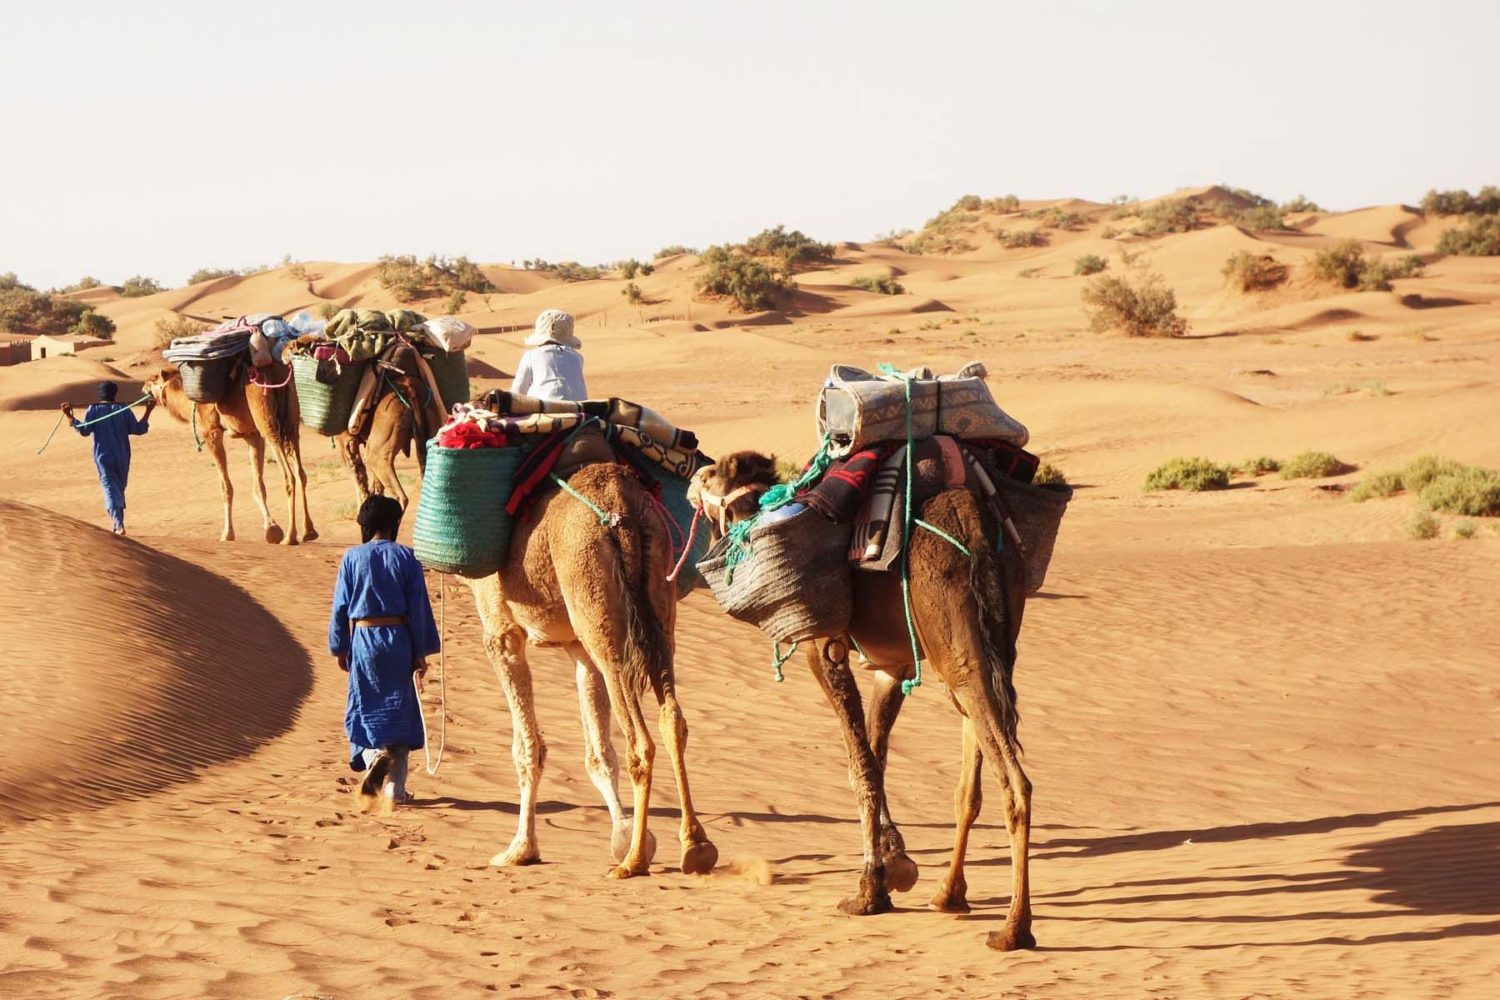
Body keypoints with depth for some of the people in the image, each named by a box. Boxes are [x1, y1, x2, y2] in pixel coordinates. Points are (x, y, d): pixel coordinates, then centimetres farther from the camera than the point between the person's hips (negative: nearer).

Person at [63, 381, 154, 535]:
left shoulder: (93, 410, -4)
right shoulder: (124, 409, 0)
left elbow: (84, 430, -14)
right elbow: (138, 429, -3)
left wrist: (70, 416, -11)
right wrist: (148, 411, 6)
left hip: (103, 457, -2)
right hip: (122, 457, 2)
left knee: (110, 488, -7)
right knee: (120, 488, 18)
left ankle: (118, 523, -26)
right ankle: (117, 522, 26)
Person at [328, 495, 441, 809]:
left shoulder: (352, 558, -2)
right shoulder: (406, 558, -4)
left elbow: (340, 607, 1)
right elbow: (419, 608, -3)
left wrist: (339, 647, 11)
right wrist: (421, 652, 4)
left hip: (363, 640, 0)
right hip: (398, 639, 0)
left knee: (364, 708, 12)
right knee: (399, 711, 7)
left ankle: (372, 755, -16)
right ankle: (395, 788, 7)